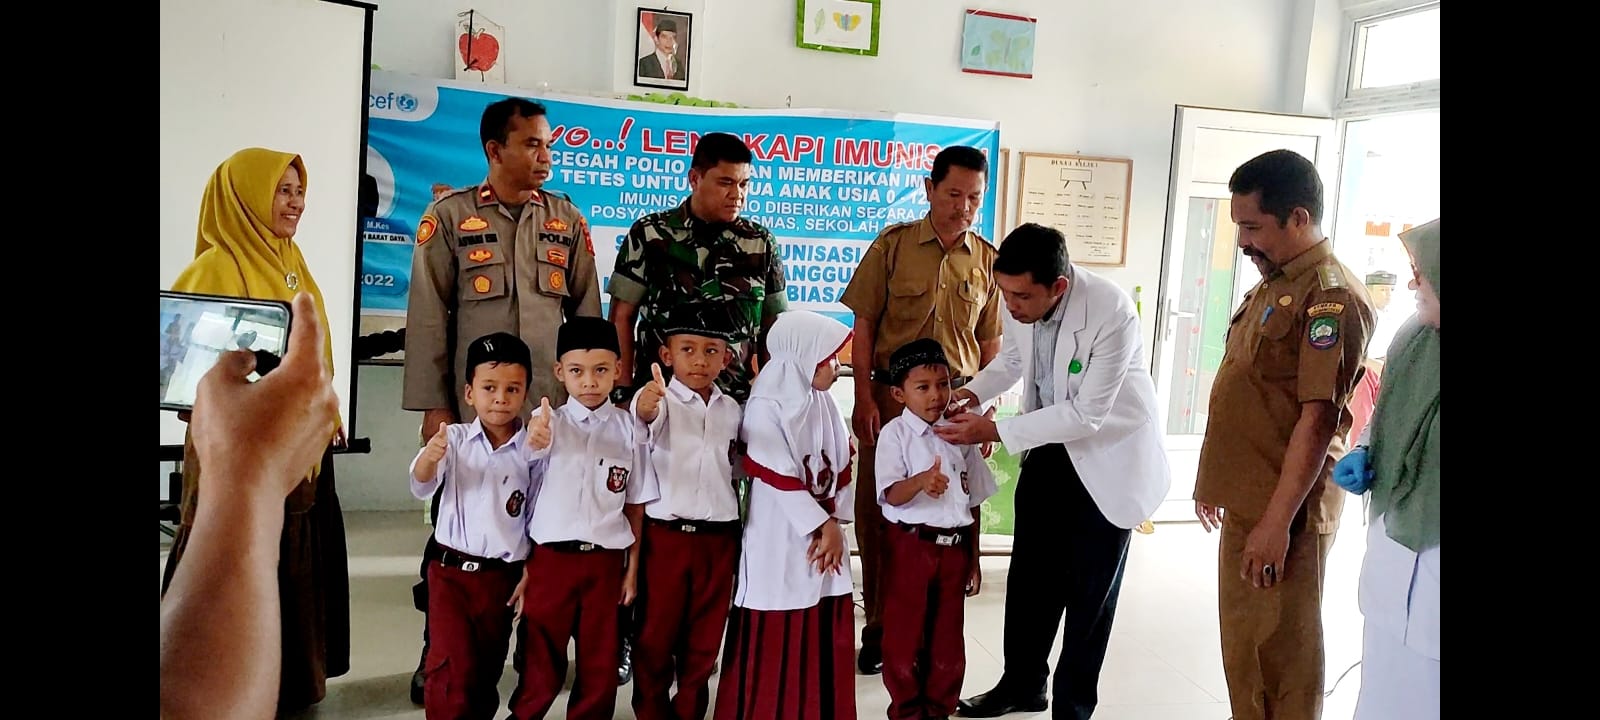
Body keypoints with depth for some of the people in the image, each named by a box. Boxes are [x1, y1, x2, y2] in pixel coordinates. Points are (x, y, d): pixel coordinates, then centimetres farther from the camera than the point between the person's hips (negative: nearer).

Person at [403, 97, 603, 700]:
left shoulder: (567, 220, 9)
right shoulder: (450, 217, 1)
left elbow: (587, 313, 12)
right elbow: (427, 318, -1)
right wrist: (433, 405, -5)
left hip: (555, 407, 2)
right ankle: (439, 652, 23)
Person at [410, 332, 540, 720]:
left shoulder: (531, 451, -3)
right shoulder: (455, 438, -3)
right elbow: (421, 488, -16)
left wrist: (530, 576, -2)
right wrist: (429, 457, -37)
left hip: (501, 577, 1)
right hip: (451, 571, -1)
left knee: (485, 673, 12)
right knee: (453, 668, -9)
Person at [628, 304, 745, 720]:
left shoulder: (732, 410, 7)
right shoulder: (663, 401, -6)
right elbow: (645, 415, -30)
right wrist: (645, 404, -53)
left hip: (718, 539, 4)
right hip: (665, 534, -3)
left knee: (704, 638, 13)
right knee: (656, 635, 9)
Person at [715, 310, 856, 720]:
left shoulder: (824, 406, 8)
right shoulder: (766, 408, -13)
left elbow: (842, 469, 8)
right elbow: (779, 479, -16)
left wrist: (835, 525, -3)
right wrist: (822, 525, -13)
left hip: (826, 536, 7)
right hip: (781, 541, -6)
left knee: (825, 638, 12)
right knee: (775, 642, 2)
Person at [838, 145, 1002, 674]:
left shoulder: (988, 259, 6)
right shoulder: (893, 245, -1)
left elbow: (990, 342, 10)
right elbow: (864, 325, -1)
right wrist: (864, 397, -7)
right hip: (892, 394, -1)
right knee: (878, 511, 4)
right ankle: (879, 625, 19)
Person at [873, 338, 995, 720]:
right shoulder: (895, 434, -9)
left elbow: (974, 500, 11)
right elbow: (892, 496, -19)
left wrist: (973, 556, 12)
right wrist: (920, 481, -40)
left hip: (955, 545, 4)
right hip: (912, 544, -4)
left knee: (948, 635, 13)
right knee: (905, 632, 7)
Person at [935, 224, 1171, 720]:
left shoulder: (1111, 312, -32)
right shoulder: (1020, 302, -15)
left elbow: (1087, 414, -29)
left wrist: (994, 431, -30)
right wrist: (973, 391, -11)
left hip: (1109, 451, -6)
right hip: (1050, 442, 6)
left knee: (1089, 589, 4)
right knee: (1030, 573, 14)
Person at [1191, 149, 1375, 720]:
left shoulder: (1331, 297, -17)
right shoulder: (1271, 285, 13)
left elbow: (1318, 418, -22)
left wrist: (1277, 522, -23)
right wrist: (1216, 480, 20)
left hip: (1283, 513, -9)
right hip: (1246, 501, 9)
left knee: (1279, 658, 3)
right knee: (1242, 648, 19)